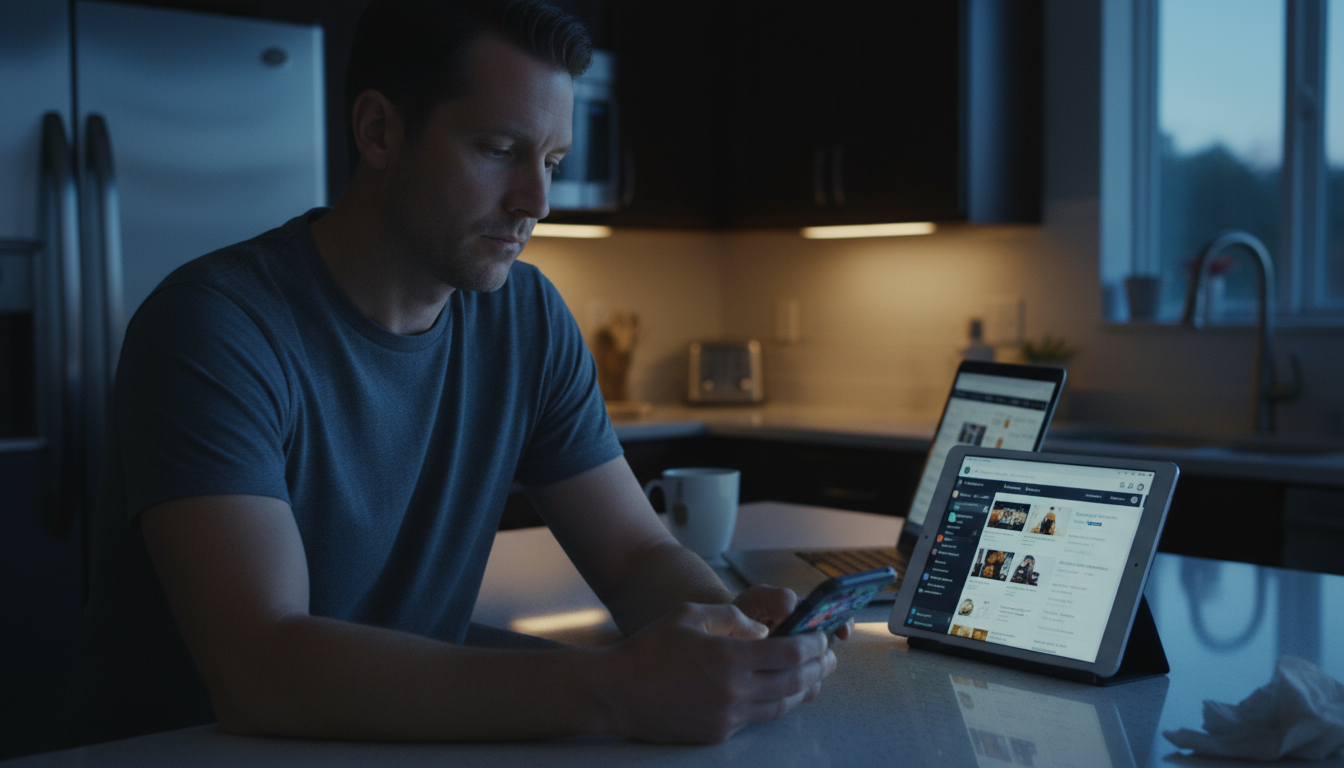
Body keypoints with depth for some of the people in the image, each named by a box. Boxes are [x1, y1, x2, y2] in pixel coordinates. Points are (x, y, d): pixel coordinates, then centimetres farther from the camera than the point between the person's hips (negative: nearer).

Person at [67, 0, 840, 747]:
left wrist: (734, 625, -21)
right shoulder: (218, 326, -19)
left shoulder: (529, 318, -1)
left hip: (413, 732, 5)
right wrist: (609, 692, -37)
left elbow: (639, 552, 1)